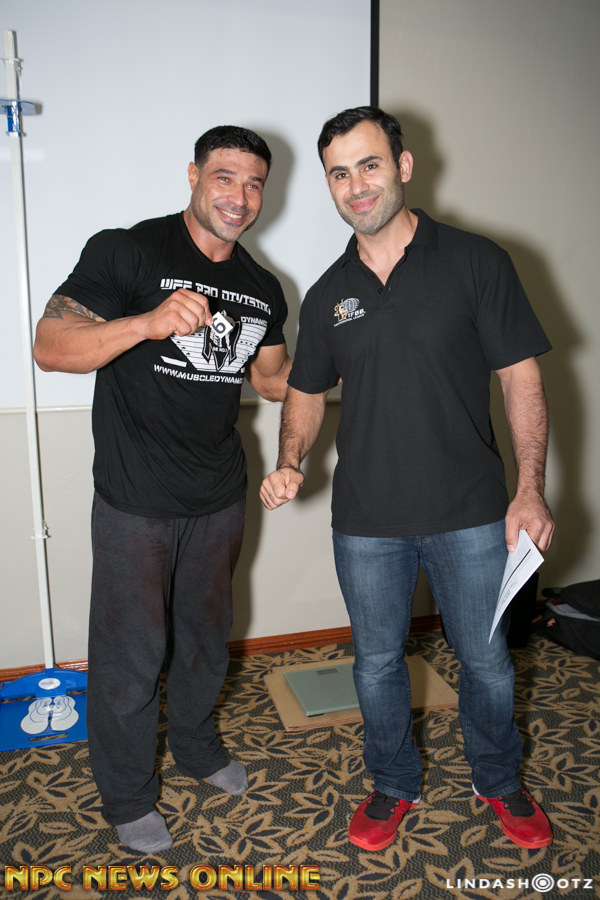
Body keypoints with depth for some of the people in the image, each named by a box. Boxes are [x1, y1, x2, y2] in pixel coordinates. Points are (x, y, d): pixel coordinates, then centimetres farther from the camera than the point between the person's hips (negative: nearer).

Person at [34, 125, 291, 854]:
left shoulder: (261, 289, 7)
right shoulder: (126, 251, -12)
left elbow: (274, 379, 16)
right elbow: (50, 347, -19)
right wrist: (150, 322, -35)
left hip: (220, 498, 6)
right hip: (136, 501, -5)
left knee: (205, 634, 22)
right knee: (131, 651, 9)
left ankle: (196, 746, 49)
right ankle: (127, 799, 34)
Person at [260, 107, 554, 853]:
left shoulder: (475, 262, -4)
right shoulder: (327, 295, 6)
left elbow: (521, 378, -4)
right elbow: (307, 392, 14)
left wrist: (530, 490, -11)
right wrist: (290, 463, -4)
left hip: (471, 512, -2)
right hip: (365, 519, 3)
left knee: (486, 661, 14)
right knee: (377, 663, 16)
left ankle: (500, 783, 43)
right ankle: (394, 786, 42)